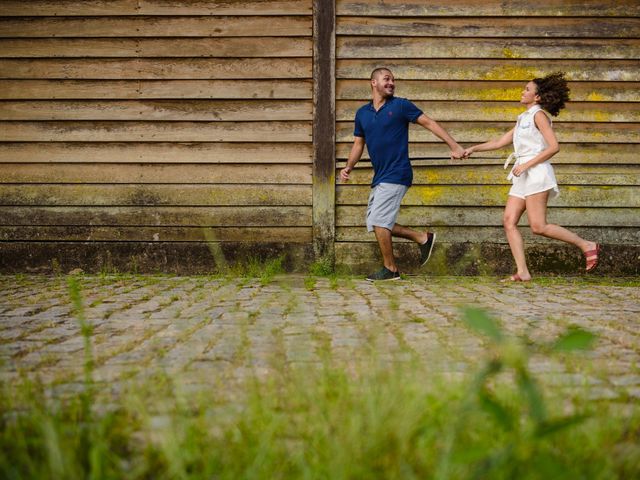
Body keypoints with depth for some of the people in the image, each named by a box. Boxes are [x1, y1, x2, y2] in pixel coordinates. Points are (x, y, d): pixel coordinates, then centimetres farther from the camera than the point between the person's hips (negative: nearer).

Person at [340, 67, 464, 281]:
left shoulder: (401, 106, -4)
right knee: (375, 223, 7)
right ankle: (423, 238, 17)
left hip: (396, 175, -7)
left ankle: (390, 269, 4)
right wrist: (348, 167, 0)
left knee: (379, 221, -10)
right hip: (379, 176, 7)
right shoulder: (362, 113, 11)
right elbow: (358, 144, 17)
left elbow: (429, 123, -4)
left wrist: (454, 145, -10)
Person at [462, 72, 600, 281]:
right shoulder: (523, 119, 22)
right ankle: (522, 272, -5)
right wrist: (473, 149, 17)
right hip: (522, 177, 9)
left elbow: (554, 147, -14)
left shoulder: (538, 115, -5)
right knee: (509, 221, -3)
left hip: (536, 172, -9)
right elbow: (500, 142, 25)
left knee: (538, 226, -12)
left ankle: (587, 245, -1)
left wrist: (526, 165, -16)